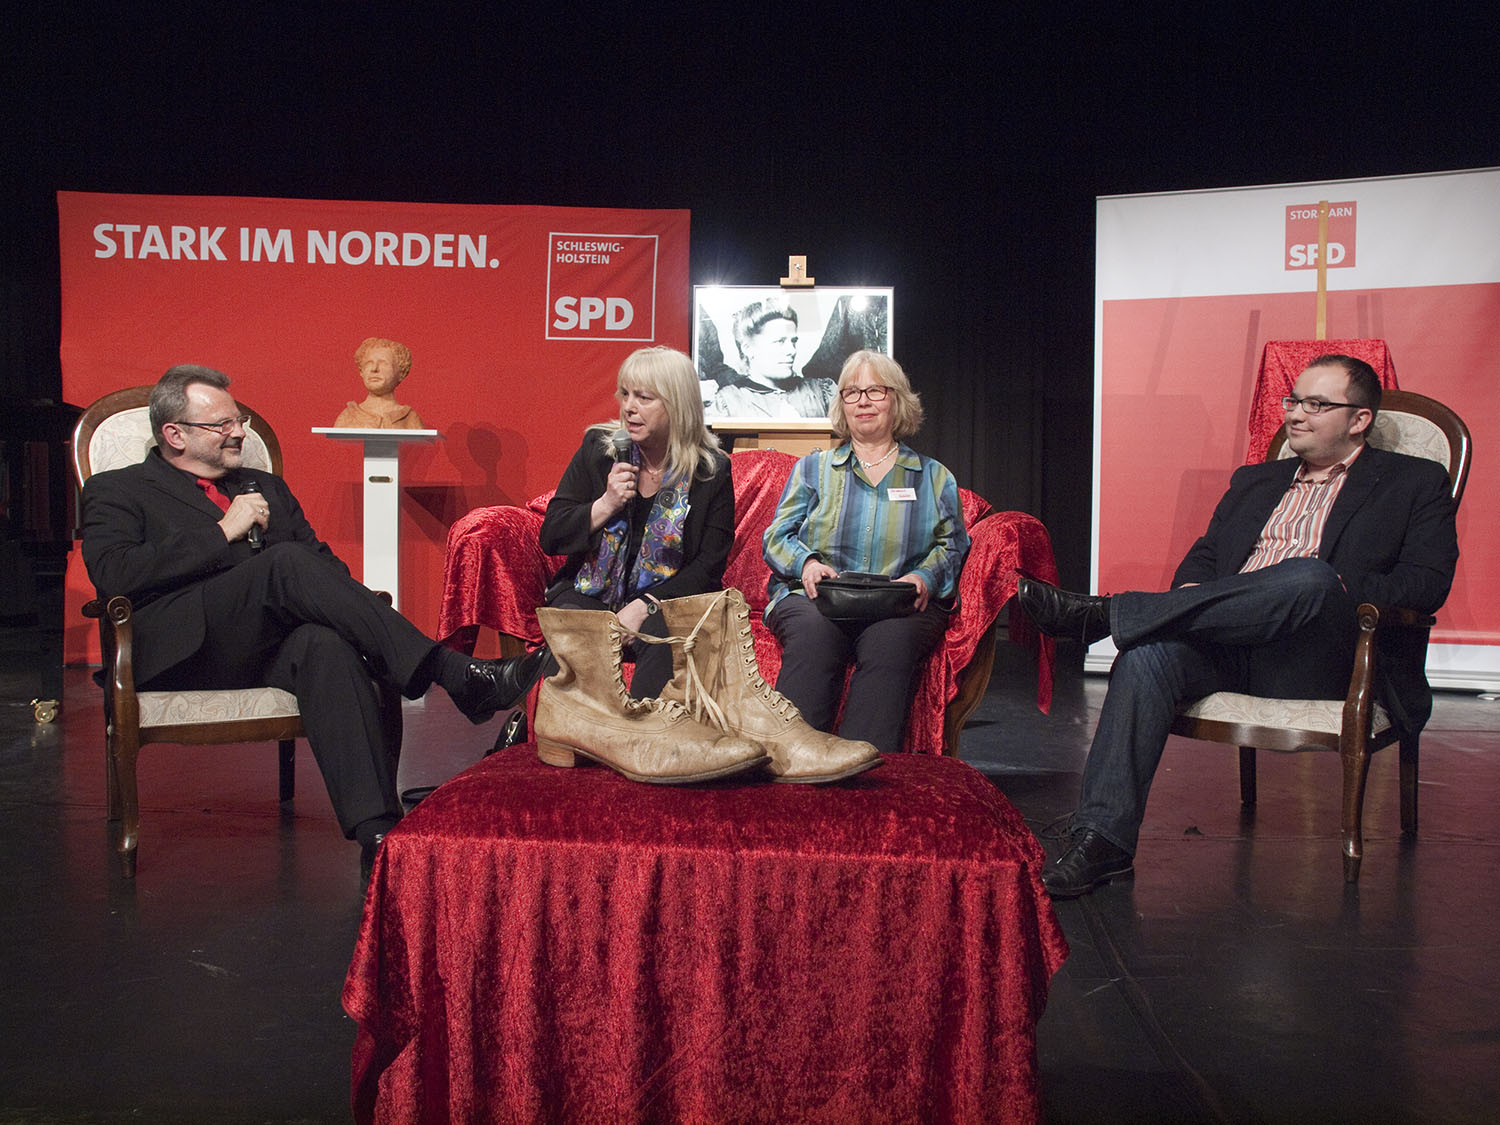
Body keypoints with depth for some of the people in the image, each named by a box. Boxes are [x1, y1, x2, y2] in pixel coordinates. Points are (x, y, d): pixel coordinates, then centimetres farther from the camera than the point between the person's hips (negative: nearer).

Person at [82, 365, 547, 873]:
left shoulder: (266, 487, 30)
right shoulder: (117, 491, 15)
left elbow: (323, 563, 22)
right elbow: (112, 574, -5)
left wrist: (351, 605, -2)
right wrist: (224, 532, -6)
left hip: (276, 644, 4)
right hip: (184, 650, -3)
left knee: (327, 646, -34)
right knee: (285, 561, -31)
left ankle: (375, 830, -47)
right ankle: (456, 676, -35)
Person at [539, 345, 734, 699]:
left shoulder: (711, 471, -2)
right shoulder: (598, 447, 4)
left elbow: (708, 567, -4)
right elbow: (550, 537, 3)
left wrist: (644, 606, -17)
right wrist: (606, 504, -14)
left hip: (666, 600, -1)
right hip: (589, 592, 2)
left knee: (663, 638, -34)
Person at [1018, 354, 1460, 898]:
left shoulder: (1416, 483, 14)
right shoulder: (1254, 481, 28)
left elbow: (1428, 584, 1)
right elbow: (1204, 556, 22)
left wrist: (1336, 593, -15)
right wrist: (1189, 593, -2)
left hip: (1321, 663, -3)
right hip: (1230, 647, 4)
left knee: (1311, 577, -36)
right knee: (1147, 654, -29)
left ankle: (1102, 612, -34)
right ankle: (1102, 837, -31)